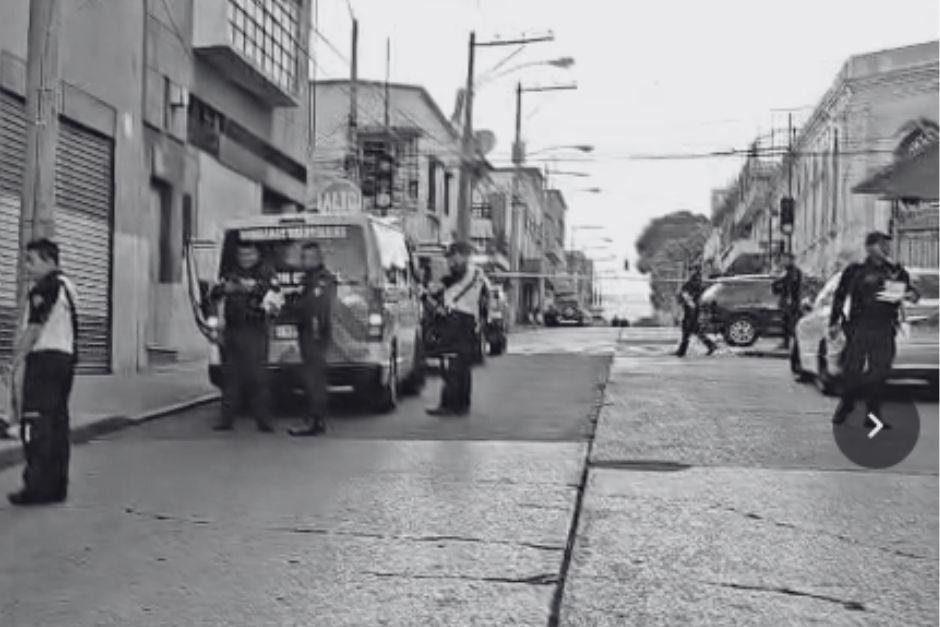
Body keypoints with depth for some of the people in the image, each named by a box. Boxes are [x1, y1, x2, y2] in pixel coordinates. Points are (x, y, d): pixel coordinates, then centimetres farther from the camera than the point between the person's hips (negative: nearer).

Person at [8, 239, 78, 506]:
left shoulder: (44, 287, -10)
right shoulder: (67, 285, 18)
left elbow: (34, 328, -16)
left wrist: (17, 358, -12)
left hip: (44, 358, -9)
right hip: (66, 356, 9)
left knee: (36, 424, -8)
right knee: (58, 423, 10)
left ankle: (37, 486, -9)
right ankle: (57, 486, 13)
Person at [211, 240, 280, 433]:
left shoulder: (266, 273, 4)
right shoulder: (231, 274, 17)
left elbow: (274, 290, -12)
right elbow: (214, 293, 9)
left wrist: (252, 287, -25)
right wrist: (225, 288, -13)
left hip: (255, 331, -4)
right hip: (232, 330, 4)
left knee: (257, 376, -7)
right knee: (231, 375, 7)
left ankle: (263, 420, -4)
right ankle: (226, 419, 12)